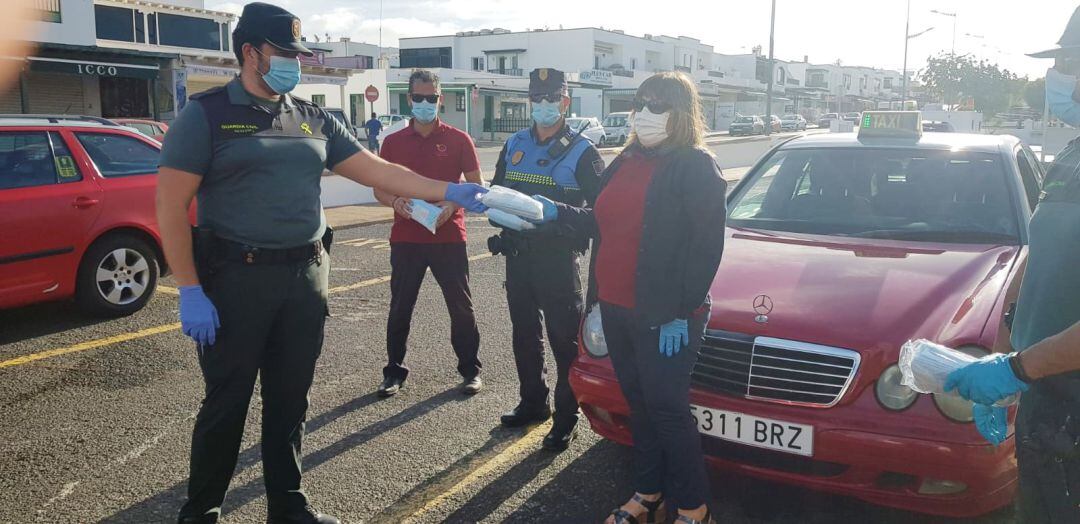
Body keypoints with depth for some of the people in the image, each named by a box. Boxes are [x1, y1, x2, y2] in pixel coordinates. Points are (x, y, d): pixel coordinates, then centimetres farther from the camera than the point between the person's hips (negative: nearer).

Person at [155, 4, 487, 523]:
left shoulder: (313, 119, 11)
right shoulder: (207, 114, -5)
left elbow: (377, 170, 8)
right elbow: (171, 206, -9)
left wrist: (449, 192, -2)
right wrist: (190, 291, -14)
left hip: (306, 278, 5)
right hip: (236, 279, -4)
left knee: (290, 400, 14)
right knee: (226, 403, 6)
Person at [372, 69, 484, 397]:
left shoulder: (458, 140, 2)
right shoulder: (393, 142, 7)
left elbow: (476, 185, 3)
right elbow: (379, 188, 10)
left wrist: (452, 205, -15)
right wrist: (396, 202, -12)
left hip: (449, 237, -1)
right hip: (405, 238, 2)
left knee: (461, 306, 5)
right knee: (400, 307, 6)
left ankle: (470, 370, 18)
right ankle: (395, 371, 20)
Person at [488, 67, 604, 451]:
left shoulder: (581, 152, -4)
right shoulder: (515, 145, 13)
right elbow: (495, 192, 17)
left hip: (559, 257, -6)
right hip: (518, 254, 6)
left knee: (565, 340, -1)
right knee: (524, 334, 15)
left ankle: (565, 418, 10)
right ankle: (533, 403, 31)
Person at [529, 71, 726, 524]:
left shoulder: (696, 166, -10)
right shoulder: (626, 162, 14)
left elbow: (706, 246, -15)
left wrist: (680, 313, -19)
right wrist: (558, 213, 7)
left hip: (665, 316, -7)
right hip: (616, 309, 7)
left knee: (667, 410, 0)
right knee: (639, 405, 16)